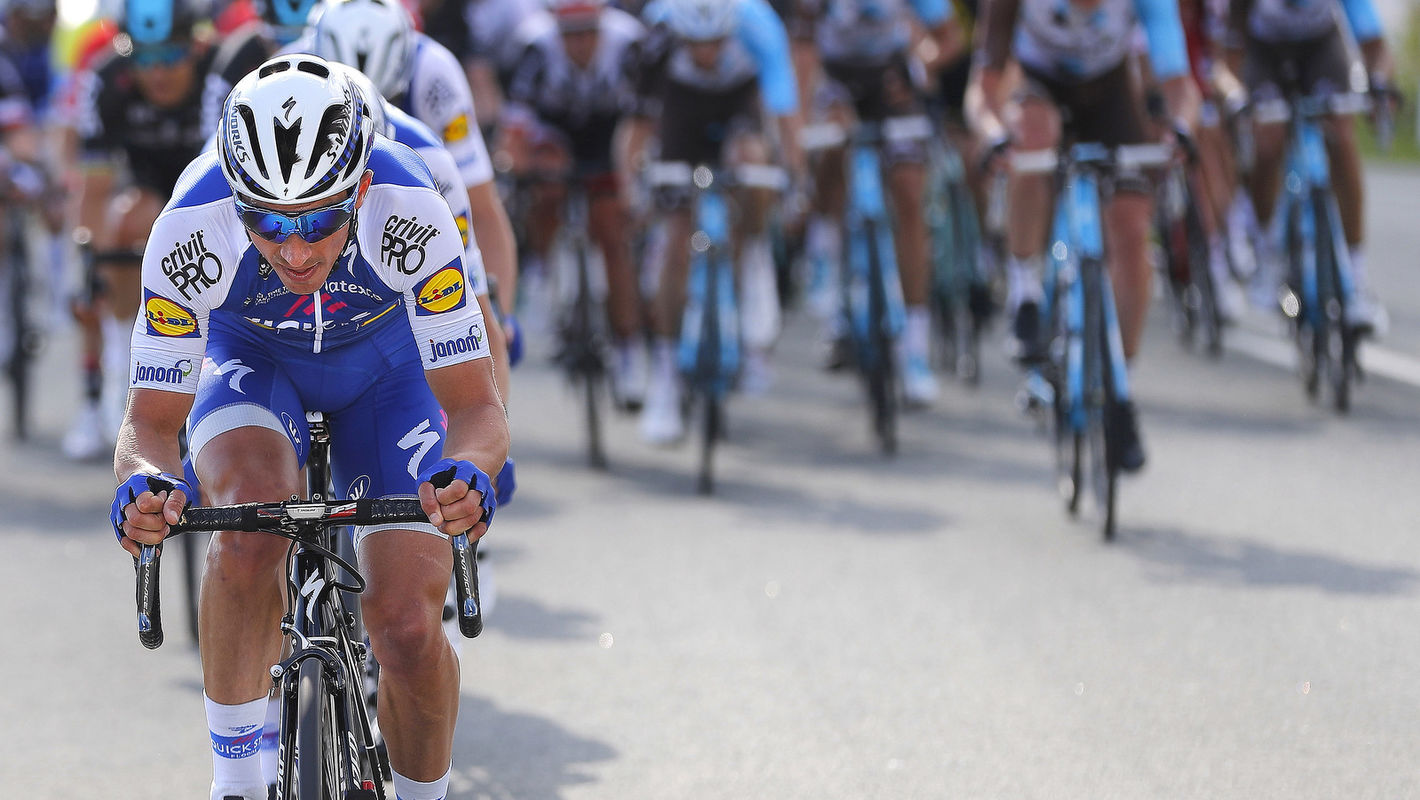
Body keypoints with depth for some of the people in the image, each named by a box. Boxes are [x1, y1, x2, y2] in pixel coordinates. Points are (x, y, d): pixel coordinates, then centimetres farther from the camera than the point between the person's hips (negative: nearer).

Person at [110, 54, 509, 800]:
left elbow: (475, 405, -30)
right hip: (253, 362, 0)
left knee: (410, 632, -14)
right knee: (253, 520, -34)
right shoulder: (190, 230, -35)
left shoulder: (411, 214, -36)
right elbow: (152, 420, -27)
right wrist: (143, 484, -50)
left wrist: (468, 475, -53)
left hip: (386, 366, 0)